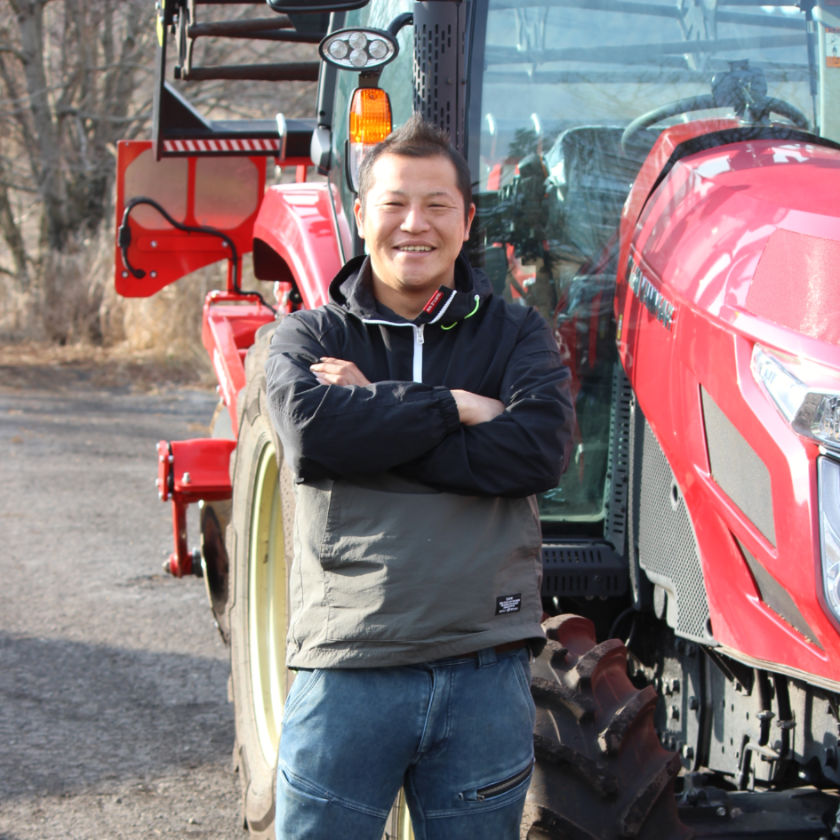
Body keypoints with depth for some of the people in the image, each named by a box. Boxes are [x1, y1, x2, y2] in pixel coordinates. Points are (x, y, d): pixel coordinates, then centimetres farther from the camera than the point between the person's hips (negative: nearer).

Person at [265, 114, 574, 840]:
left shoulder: (516, 335, 9)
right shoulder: (309, 337, 8)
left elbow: (539, 450, -11)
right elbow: (311, 429, -14)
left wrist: (374, 413, -10)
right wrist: (450, 406, -10)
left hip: (485, 670, 1)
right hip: (347, 669, -1)